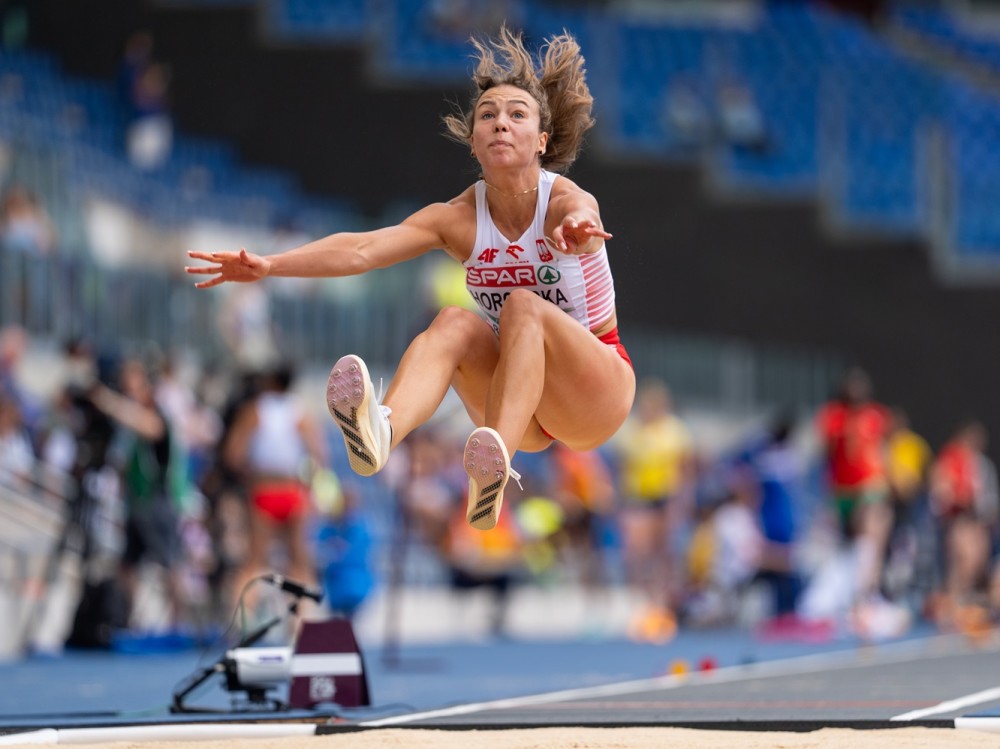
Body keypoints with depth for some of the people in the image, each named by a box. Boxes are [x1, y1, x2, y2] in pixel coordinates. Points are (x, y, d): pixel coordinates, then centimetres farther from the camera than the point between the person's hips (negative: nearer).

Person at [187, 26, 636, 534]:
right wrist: (269, 265, -35)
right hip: (525, 411, 3)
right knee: (455, 323, -26)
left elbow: (580, 214, -41)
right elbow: (361, 250, -19)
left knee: (524, 306, -31)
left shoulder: (566, 201, -15)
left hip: (596, 392, -3)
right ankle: (379, 431, -57)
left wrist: (575, 228, -67)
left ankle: (495, 468, -56)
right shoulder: (457, 219, -5)